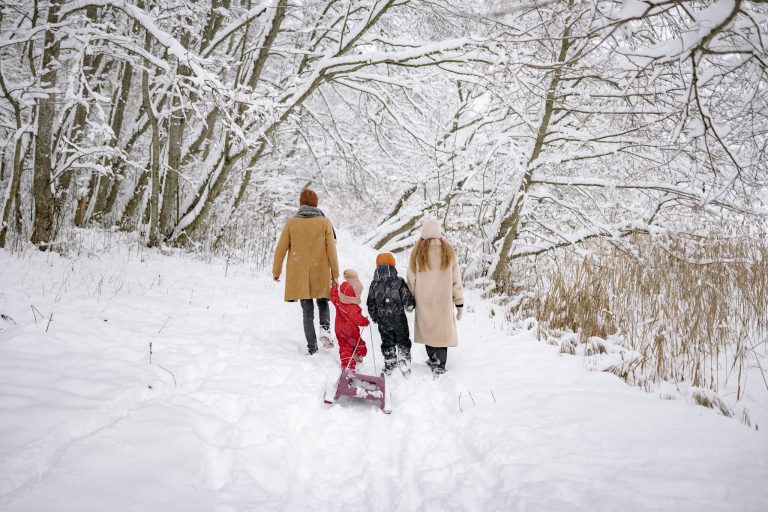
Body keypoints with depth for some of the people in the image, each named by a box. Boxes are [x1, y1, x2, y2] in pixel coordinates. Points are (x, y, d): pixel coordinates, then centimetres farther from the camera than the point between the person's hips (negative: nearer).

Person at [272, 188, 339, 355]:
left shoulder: (291, 222, 0)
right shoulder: (324, 222, -3)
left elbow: (280, 249, 3)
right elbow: (331, 250, -4)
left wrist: (276, 271, 15)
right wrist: (335, 274, 3)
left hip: (299, 275, 1)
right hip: (321, 274, 0)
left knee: (307, 312, 10)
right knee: (323, 304, 20)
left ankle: (312, 347, 7)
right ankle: (325, 328, -7)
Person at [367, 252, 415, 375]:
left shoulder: (374, 285, -2)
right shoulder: (399, 281, -10)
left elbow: (370, 304, 2)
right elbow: (407, 298, -9)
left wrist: (374, 317, 16)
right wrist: (410, 306, 13)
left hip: (383, 321, 2)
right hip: (399, 318, -2)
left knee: (387, 343, 15)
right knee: (403, 342, 12)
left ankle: (389, 366, 20)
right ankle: (404, 365, 9)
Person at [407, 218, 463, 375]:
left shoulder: (417, 252, -6)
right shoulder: (448, 251, -4)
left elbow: (411, 279, 1)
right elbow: (456, 279, -2)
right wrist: (459, 303, 5)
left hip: (423, 300, 0)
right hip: (444, 300, 0)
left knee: (428, 328, 15)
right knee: (442, 330, 6)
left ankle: (433, 359, 25)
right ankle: (440, 365, 4)